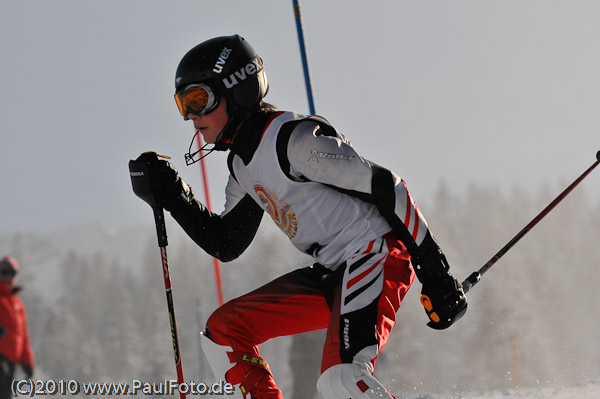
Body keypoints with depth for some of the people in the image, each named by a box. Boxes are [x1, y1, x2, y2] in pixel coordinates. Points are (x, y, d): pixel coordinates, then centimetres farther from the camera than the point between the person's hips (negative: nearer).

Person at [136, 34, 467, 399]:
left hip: (376, 255, -9)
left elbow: (386, 187, -17)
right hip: (330, 273, 10)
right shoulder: (243, 164, 12)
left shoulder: (293, 138, -17)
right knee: (223, 331, 5)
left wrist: (435, 274, -18)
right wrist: (172, 195, 11)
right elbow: (225, 244, 22)